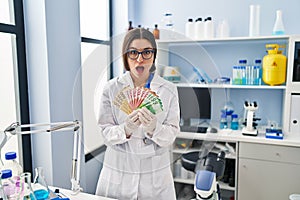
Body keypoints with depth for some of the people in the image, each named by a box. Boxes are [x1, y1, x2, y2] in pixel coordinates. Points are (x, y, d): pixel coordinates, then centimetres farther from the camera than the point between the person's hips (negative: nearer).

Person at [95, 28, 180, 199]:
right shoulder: (111, 88, -4)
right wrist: (126, 129, -25)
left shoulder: (169, 90, -3)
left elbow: (172, 134, -6)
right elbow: (106, 132, -6)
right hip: (118, 172, 0)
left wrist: (154, 128, -26)